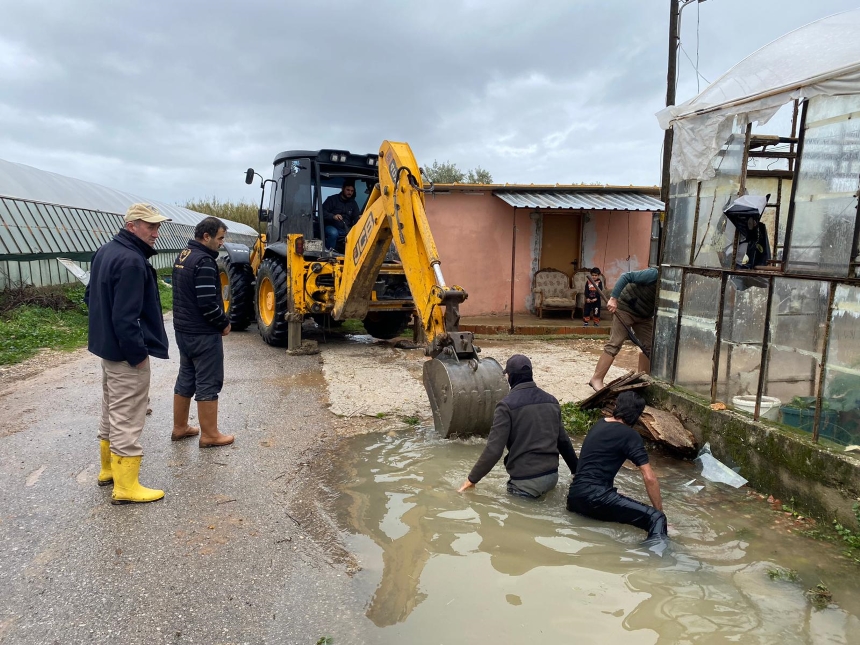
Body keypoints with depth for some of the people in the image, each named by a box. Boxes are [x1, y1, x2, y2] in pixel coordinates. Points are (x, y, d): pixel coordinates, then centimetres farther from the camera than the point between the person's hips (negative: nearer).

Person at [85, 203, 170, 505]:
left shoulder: (105, 252, 10)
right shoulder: (132, 261, -23)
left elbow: (91, 297, 19)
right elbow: (125, 316, -28)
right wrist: (138, 353, -20)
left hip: (107, 346, 11)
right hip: (126, 352, -11)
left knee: (111, 411, 21)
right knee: (126, 419, -3)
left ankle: (109, 469, 34)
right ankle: (126, 487, 6)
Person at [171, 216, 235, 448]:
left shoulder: (183, 256, 11)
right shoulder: (204, 261, -20)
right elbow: (207, 303, -25)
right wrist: (224, 323, -9)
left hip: (183, 329, 10)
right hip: (203, 333, -10)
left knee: (185, 379, 18)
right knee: (208, 383, 0)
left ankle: (180, 427, 29)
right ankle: (209, 435, 8)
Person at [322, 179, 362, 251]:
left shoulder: (353, 203, 16)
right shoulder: (332, 199, 2)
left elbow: (356, 217, 11)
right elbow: (322, 212, -6)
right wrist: (333, 216, -26)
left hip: (346, 229, 3)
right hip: (331, 227, -3)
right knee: (333, 233, -39)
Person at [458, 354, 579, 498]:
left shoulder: (507, 405, -12)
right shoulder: (551, 401, 7)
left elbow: (494, 448, -15)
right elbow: (563, 440, 16)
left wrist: (472, 478, -5)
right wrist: (577, 471, 29)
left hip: (526, 480, -6)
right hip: (552, 475, 7)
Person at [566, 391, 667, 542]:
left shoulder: (599, 425, 19)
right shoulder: (630, 435, -3)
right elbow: (649, 478, -10)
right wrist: (660, 512, 2)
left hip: (574, 496, 8)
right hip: (594, 496, -8)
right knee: (656, 518, -18)